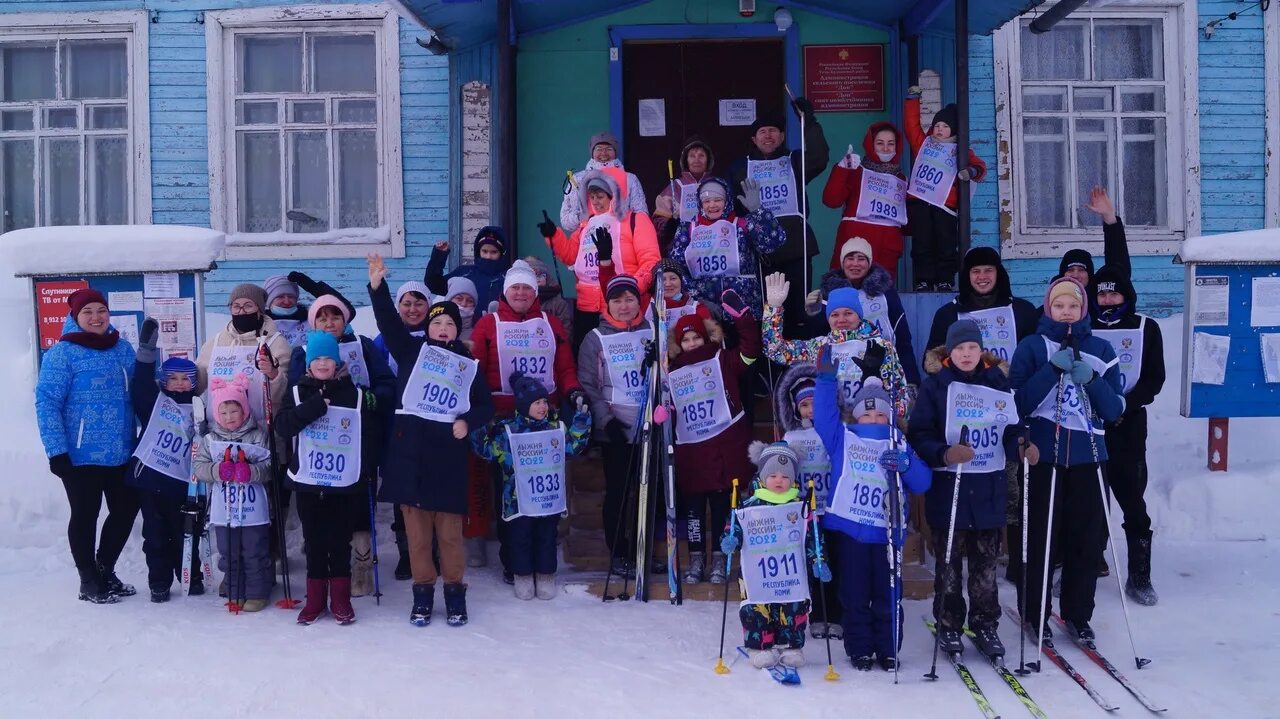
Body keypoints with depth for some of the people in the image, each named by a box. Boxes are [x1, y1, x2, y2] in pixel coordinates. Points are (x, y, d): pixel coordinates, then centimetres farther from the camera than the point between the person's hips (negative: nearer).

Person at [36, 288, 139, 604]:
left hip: (122, 454, 5)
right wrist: (56, 451, -16)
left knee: (125, 510, 13)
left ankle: (105, 571, 33)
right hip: (82, 455, -5)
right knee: (85, 516, 7)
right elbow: (47, 403, -11)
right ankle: (89, 581, 22)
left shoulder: (124, 349, 8)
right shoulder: (62, 353, -8)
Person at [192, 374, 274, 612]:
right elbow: (198, 467, -1)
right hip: (224, 510, 3)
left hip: (253, 509, -3)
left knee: (255, 554, 5)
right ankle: (234, 594, 24)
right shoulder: (210, 439, 3)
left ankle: (257, 594, 16)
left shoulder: (258, 436, -4)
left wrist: (249, 472, -25)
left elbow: (269, 467, -7)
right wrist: (218, 470, -19)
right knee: (229, 554, 12)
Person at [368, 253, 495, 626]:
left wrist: (467, 421, -7)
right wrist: (377, 286, -19)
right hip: (410, 451, 0)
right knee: (417, 529, 5)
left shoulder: (468, 365, 11)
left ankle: (455, 592, 17)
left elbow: (487, 405, 12)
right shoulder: (412, 350, 8)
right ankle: (423, 592, 18)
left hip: (448, 456, 0)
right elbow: (389, 322, -5)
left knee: (450, 530, 4)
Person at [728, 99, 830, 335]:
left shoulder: (794, 161, 13)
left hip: (794, 244, 0)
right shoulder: (740, 167, 16)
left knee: (796, 305, 0)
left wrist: (809, 122, -16)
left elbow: (819, 159, -8)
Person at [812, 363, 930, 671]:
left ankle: (887, 650, 18)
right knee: (854, 594, 6)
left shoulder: (900, 446, 8)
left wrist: (905, 465, -17)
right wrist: (826, 380, -12)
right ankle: (859, 649, 17)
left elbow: (922, 483, 2)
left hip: (887, 530, 1)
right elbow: (824, 414, -3)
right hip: (849, 527, -1)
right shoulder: (843, 438, 7)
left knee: (888, 595, 5)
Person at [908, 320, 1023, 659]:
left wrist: (1021, 448, -10)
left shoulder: (998, 383, 6)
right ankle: (948, 625, 19)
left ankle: (985, 626, 21)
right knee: (948, 562, 7)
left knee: (986, 563, 9)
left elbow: (1010, 431, 11)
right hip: (948, 487, -2)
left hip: (989, 489, 3)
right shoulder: (935, 384, -3)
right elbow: (919, 434, -7)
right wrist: (944, 454, -24)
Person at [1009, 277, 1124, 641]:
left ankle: (1078, 614, 19)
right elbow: (1020, 402, -7)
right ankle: (1034, 614, 13)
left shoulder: (1101, 350, 9)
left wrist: (1091, 380, -12)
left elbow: (1115, 409, 5)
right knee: (1039, 539, -1)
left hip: (1087, 456, 2)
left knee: (1086, 540, 5)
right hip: (1043, 456, -2)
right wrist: (1052, 369, -16)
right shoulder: (1032, 347, 2)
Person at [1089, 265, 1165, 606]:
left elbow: (1155, 379, 1)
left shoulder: (1146, 328, 4)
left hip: (1128, 426, 0)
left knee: (1133, 502, -1)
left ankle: (1139, 578, 7)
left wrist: (1124, 404, -13)